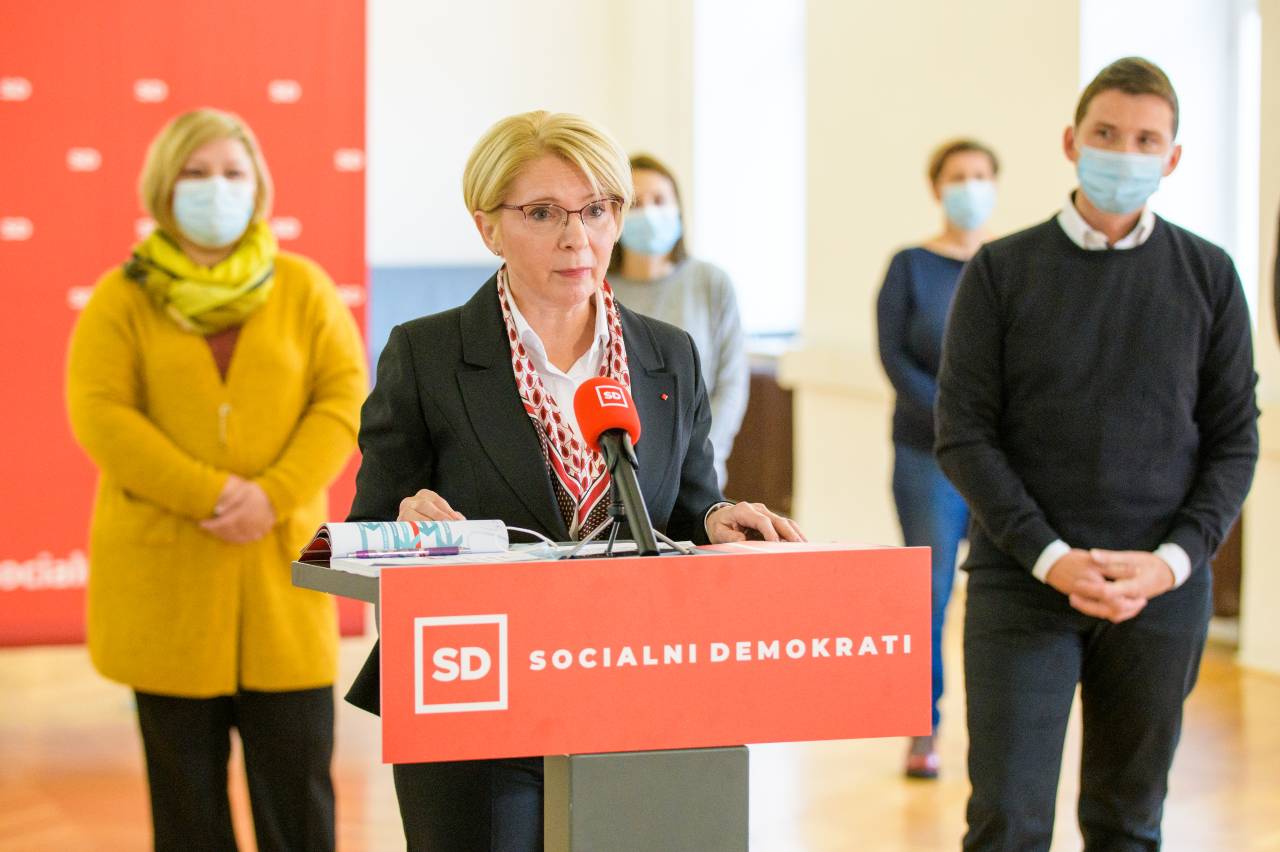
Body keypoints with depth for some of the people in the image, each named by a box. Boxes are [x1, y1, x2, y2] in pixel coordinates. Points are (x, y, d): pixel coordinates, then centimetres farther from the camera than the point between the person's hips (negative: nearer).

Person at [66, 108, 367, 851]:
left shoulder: (304, 287, 8)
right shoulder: (122, 299, 3)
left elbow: (345, 396, 1)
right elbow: (100, 415, -7)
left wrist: (273, 496, -13)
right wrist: (208, 494, -16)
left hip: (279, 565, 1)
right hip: (163, 575, -1)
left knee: (298, 772, 0)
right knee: (187, 787, 5)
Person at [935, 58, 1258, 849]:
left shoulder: (1208, 275, 5)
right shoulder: (1001, 272, 1)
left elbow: (1235, 441, 5)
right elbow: (964, 433, -3)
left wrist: (1172, 561, -10)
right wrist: (1051, 559, -13)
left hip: (1161, 586, 2)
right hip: (1021, 579, -1)